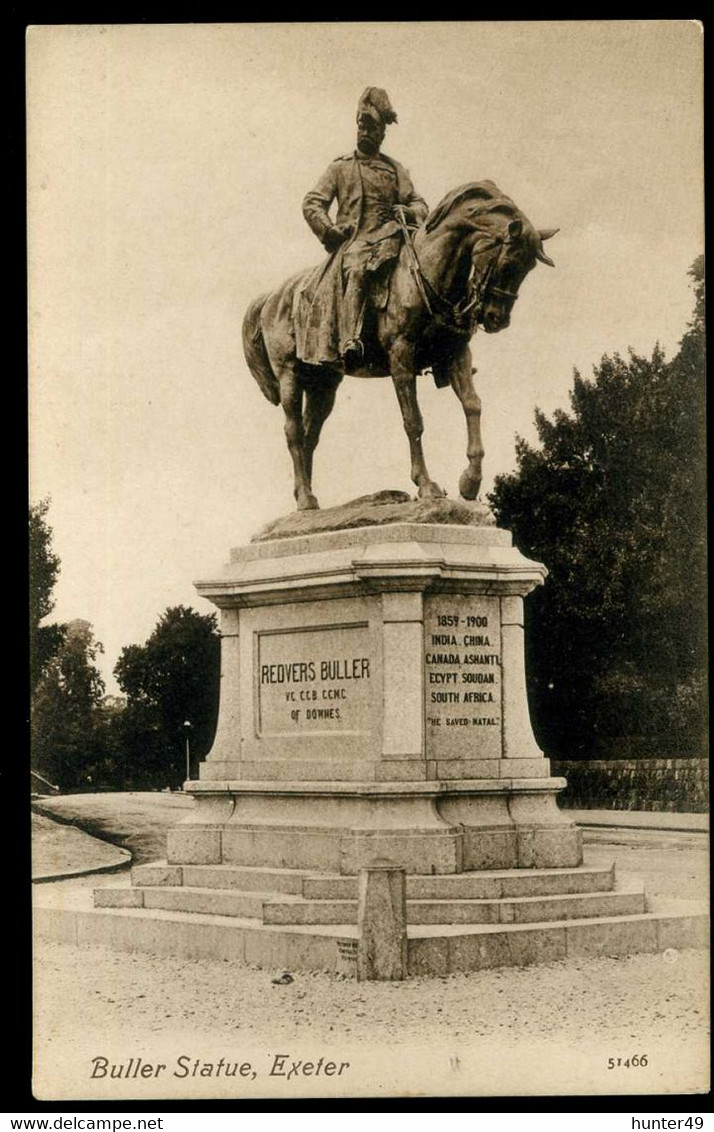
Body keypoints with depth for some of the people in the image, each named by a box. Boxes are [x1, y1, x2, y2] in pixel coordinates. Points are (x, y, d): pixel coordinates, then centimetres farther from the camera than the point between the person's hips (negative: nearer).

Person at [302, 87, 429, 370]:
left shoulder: (395, 170, 24)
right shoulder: (340, 167, 18)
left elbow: (419, 205, 19)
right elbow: (312, 204, 11)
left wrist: (409, 212, -6)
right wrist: (331, 233, -5)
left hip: (387, 237, 3)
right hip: (352, 240, -3)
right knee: (355, 272, -34)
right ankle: (349, 342, -51)